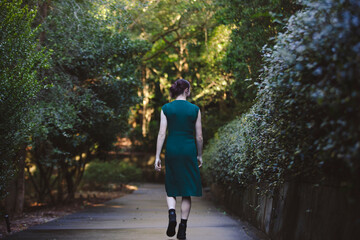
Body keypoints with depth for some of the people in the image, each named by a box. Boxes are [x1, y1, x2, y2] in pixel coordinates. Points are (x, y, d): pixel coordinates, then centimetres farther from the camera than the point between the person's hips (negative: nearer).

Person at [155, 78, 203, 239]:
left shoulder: (166, 108, 0)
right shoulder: (195, 109, 0)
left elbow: (162, 134, -3)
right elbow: (199, 136, 3)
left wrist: (157, 156, 0)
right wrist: (199, 155, 15)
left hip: (171, 149, 1)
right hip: (189, 150, -1)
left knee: (171, 188, 15)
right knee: (186, 191, 7)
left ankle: (172, 213, -13)